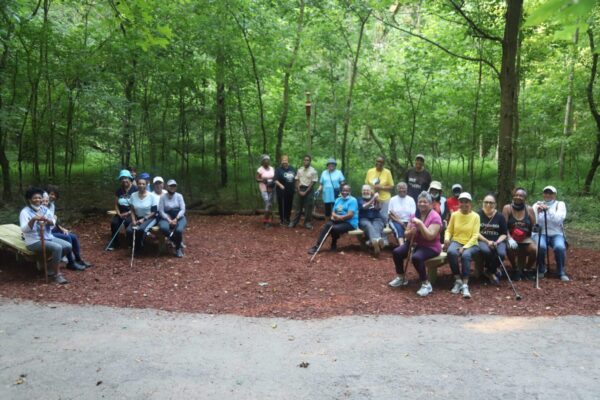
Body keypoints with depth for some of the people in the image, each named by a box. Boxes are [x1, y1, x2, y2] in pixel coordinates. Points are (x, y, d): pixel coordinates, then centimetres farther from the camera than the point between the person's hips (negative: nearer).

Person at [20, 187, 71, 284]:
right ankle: (57, 274, -16)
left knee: (68, 246, -11)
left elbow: (53, 223, 0)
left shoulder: (44, 209, 9)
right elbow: (24, 229, -22)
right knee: (57, 247, -29)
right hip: (34, 241, -7)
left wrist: (46, 220, -23)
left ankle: (51, 266, 7)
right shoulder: (25, 212, -9)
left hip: (48, 237, 7)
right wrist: (33, 219, -37)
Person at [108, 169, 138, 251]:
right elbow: (116, 204, 10)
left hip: (132, 212, -5)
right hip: (121, 212, 5)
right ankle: (114, 243, -7)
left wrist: (128, 213, -18)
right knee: (114, 222, -22)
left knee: (128, 222, -33)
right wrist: (119, 214, -7)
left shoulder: (135, 189, -7)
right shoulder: (119, 190, 9)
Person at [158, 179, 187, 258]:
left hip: (179, 217, 0)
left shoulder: (179, 196, 3)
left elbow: (183, 209, -4)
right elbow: (161, 211, -4)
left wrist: (176, 219, -18)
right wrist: (169, 220, -18)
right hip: (166, 217, 0)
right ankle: (179, 243, -11)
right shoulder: (163, 197, 2)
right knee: (163, 228, -34)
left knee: (178, 230, -33)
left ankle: (178, 248, -3)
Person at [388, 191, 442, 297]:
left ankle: (426, 284, -17)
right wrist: (410, 232, -16)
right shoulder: (414, 215, 6)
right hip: (415, 243, 7)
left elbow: (430, 236, -25)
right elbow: (407, 234, 8)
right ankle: (401, 278, 9)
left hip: (430, 247, -7)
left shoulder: (435, 217, -14)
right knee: (396, 252, -13)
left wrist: (420, 223, -31)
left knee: (416, 257, -35)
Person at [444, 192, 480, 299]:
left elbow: (475, 235, -6)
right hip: (456, 241, 2)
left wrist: (464, 247, -18)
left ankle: (465, 285, -34)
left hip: (471, 244, -2)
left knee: (466, 255, -37)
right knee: (451, 252, -34)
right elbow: (449, 230, 9)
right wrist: (446, 238, -14)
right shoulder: (454, 215, 5)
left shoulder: (475, 216, -2)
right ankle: (458, 280, -20)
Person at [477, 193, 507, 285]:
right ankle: (492, 272, -6)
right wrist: (487, 241, -14)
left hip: (497, 241, 2)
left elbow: (504, 234, 7)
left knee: (501, 253, -31)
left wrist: (497, 242, -13)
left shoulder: (500, 216, 6)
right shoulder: (478, 214, 1)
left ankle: (490, 271, -1)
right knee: (486, 251, -37)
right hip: (482, 240, -2)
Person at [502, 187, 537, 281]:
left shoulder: (529, 209, 4)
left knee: (535, 249, -26)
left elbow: (534, 226, 7)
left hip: (525, 238, 2)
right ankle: (515, 270, -6)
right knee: (511, 247, -35)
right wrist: (510, 238, -23)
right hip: (511, 237, -2)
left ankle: (527, 269, 7)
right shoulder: (507, 208, -2)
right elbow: (504, 226, -9)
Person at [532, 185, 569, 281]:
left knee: (560, 247, -32)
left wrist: (548, 209, -25)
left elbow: (559, 220, -15)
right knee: (540, 246, -33)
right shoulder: (537, 204, 6)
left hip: (556, 234, 0)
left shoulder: (560, 204, 3)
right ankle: (541, 269, -6)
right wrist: (537, 211, -22)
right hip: (541, 233, 0)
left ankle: (562, 272, -9)